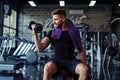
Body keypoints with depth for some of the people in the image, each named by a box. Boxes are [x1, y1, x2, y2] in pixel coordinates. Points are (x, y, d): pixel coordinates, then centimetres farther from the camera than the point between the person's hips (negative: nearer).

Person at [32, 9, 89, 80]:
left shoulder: (73, 31, 9)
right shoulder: (52, 33, 10)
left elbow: (81, 50, 12)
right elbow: (40, 48, 1)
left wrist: (85, 65, 1)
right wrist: (35, 33, -7)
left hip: (71, 60, 1)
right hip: (57, 60, 0)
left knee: (84, 70, -31)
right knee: (47, 68, -36)